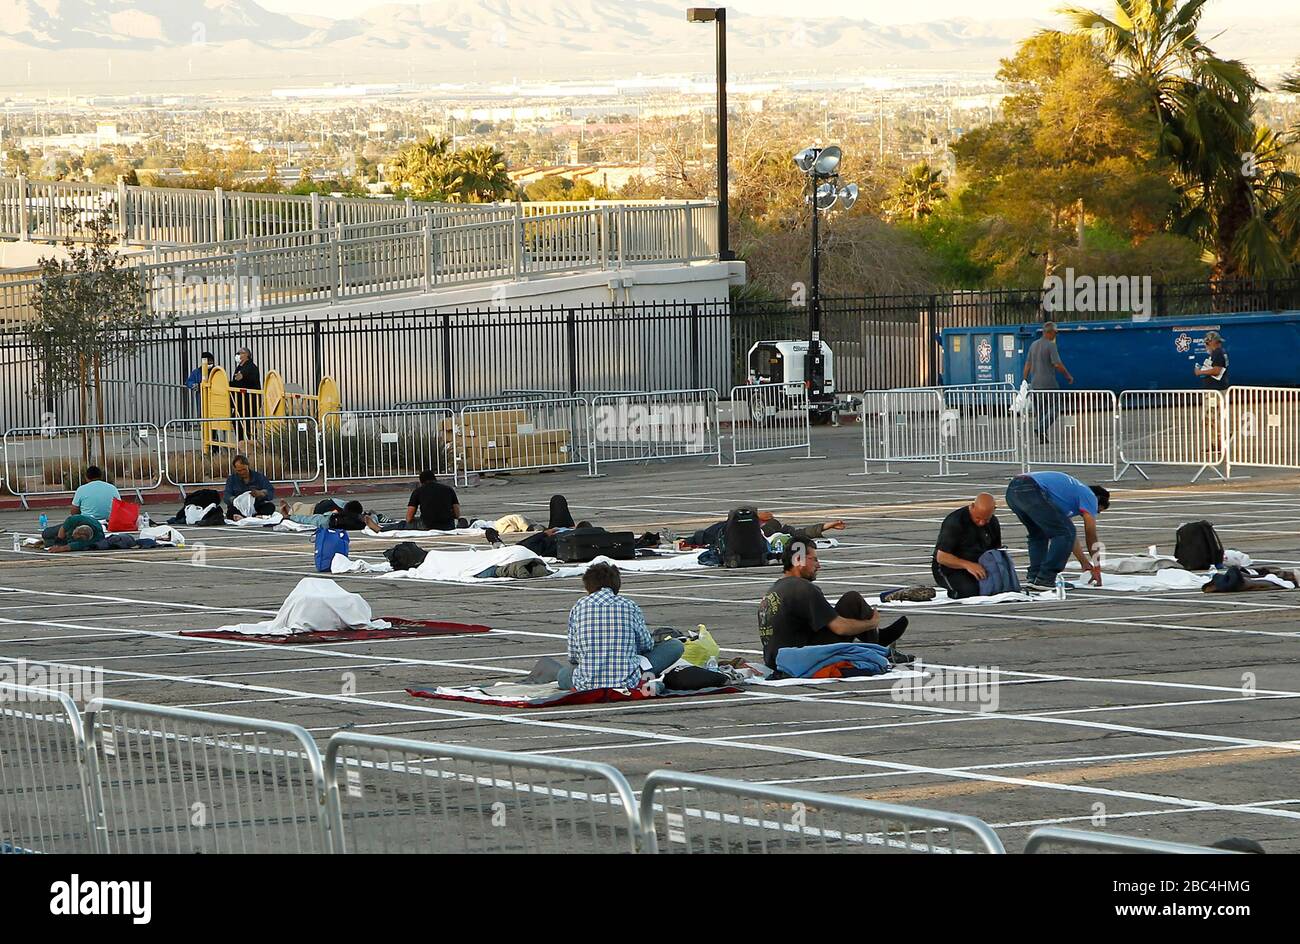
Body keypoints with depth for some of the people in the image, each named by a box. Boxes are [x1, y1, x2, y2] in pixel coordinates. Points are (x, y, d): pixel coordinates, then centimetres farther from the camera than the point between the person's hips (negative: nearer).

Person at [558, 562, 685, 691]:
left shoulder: (578, 607, 3)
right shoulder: (630, 607, 1)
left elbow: (573, 656, 7)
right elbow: (646, 645, 13)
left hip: (586, 685, 0)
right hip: (628, 684, 0)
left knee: (563, 673, 37)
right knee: (676, 646, 13)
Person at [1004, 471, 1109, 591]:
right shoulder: (1090, 497, 14)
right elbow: (1091, 536, 13)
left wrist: (1085, 564, 47)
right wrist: (1097, 569, 23)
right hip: (1031, 491, -9)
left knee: (1038, 535, 28)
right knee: (1064, 533, 0)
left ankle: (1034, 578, 18)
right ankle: (1045, 580, -1)